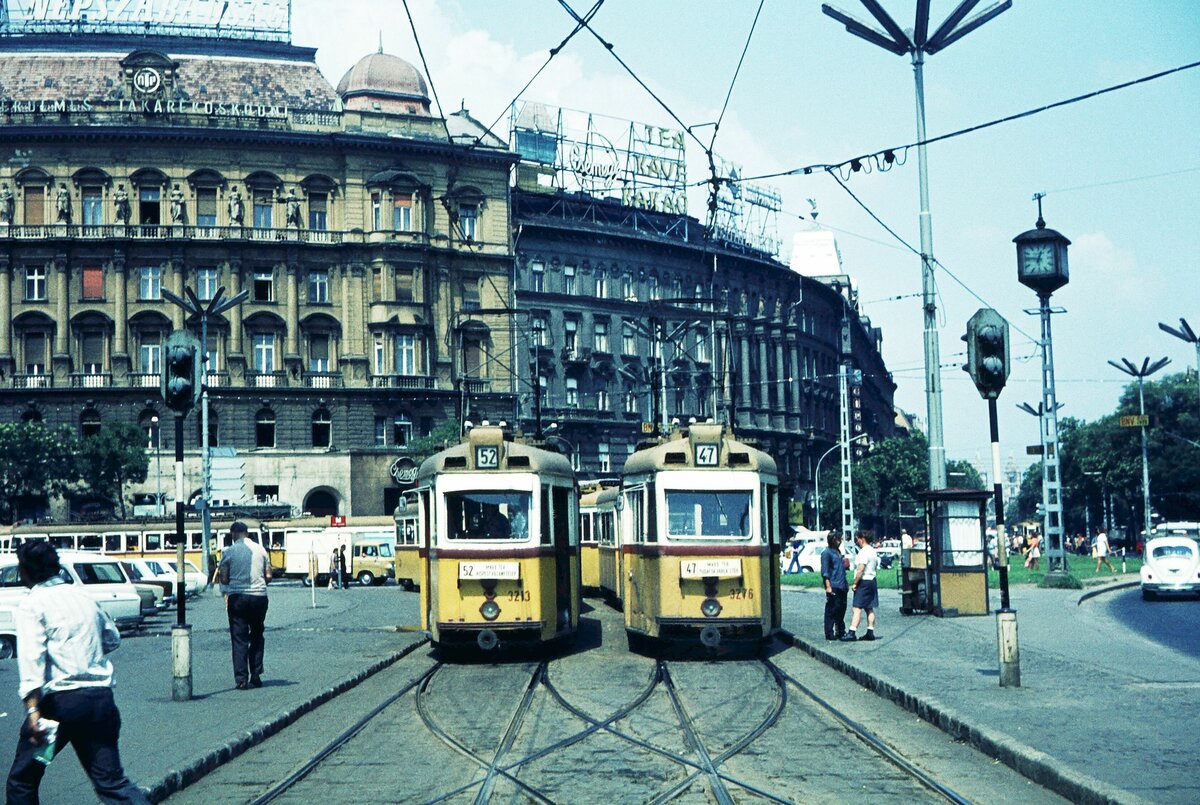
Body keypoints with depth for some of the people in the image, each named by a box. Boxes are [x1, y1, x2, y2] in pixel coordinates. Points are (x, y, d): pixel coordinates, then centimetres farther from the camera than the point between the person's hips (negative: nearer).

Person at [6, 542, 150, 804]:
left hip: (59, 701, -5)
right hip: (101, 698, 5)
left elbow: (31, 657, -17)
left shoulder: (31, 606, -2)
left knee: (22, 781, 13)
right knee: (112, 782, 1)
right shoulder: (83, 597, 16)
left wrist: (33, 709, -26)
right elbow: (112, 638, 30)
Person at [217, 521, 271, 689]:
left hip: (237, 598, -2)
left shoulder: (229, 552, -3)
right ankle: (256, 677, 13)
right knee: (257, 637, 15)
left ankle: (241, 679, -3)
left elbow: (223, 579, -4)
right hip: (259, 597, 2)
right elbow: (268, 576, 5)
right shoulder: (260, 550, 4)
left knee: (239, 639, 2)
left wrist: (227, 592, 16)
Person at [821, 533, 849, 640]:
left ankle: (840, 632, 22)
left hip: (842, 587, 8)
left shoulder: (838, 552, 18)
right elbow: (825, 572, -12)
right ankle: (829, 634, -3)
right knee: (831, 611, -6)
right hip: (833, 587, -8)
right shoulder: (826, 553, -7)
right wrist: (828, 586, -18)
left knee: (841, 610, 13)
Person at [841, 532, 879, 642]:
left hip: (864, 581, -10)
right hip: (872, 580, 10)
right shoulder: (873, 551, 16)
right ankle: (870, 632, 14)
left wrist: (855, 583, -18)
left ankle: (852, 632, -20)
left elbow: (861, 569, -22)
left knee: (856, 608, -14)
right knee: (869, 608, 13)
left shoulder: (864, 552, -15)